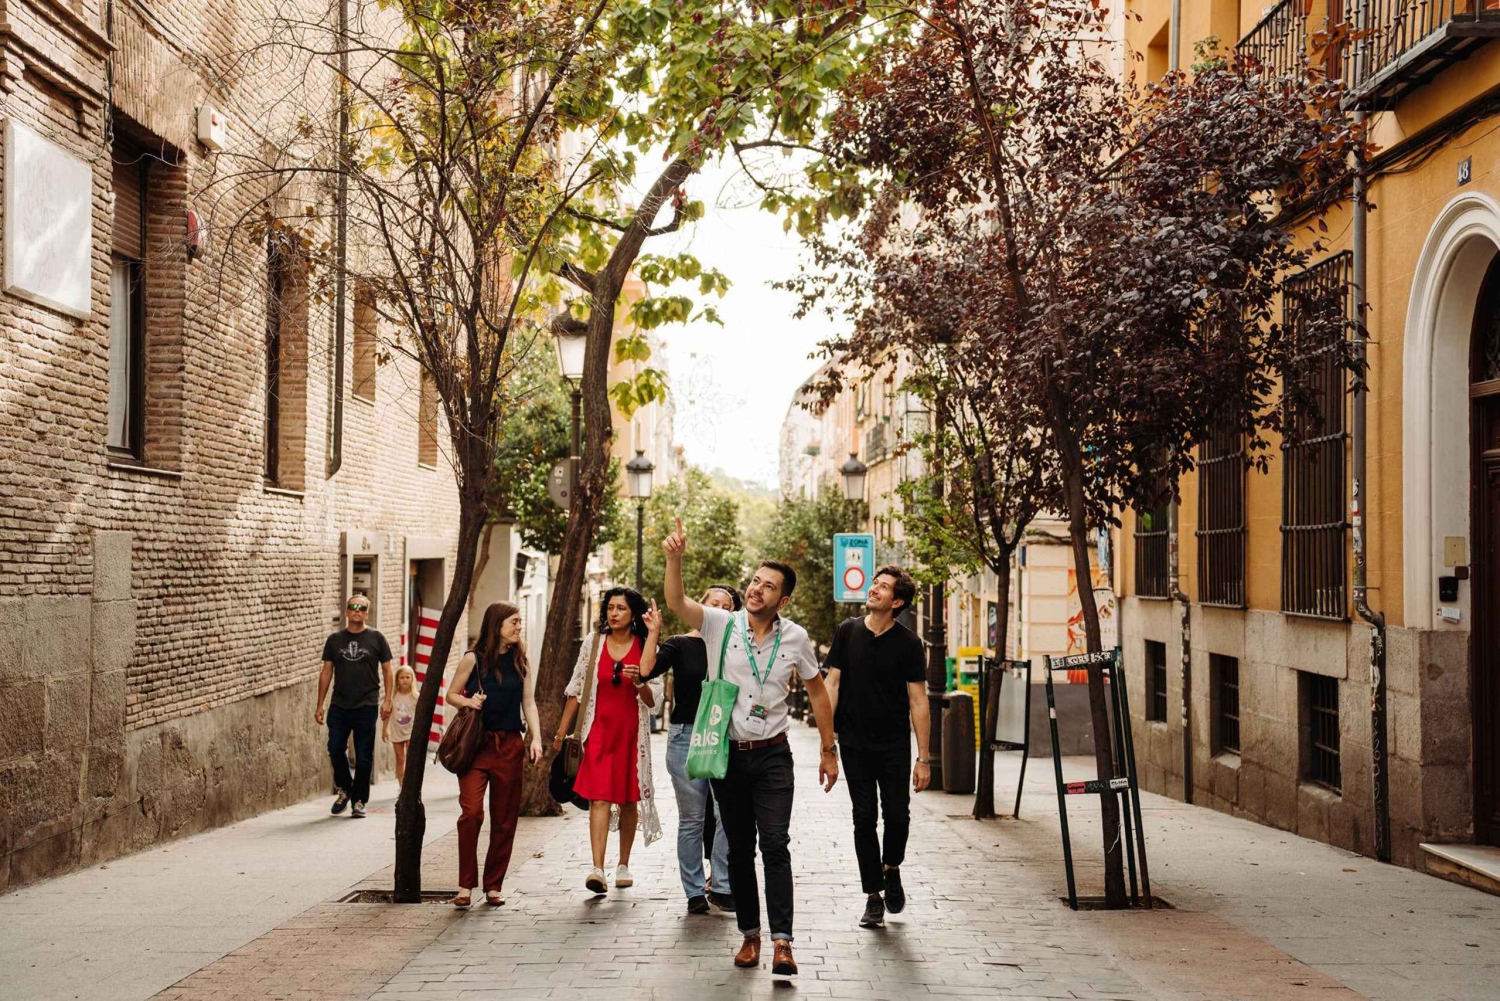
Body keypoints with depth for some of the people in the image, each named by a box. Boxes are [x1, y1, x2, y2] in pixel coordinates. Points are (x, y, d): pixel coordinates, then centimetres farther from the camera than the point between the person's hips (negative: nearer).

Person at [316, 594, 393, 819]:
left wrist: (387, 700, -4)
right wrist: (320, 705, 7)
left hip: (366, 707, -2)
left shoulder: (376, 638, 3)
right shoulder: (335, 640, 8)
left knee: (364, 757, 1)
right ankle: (344, 790, 21)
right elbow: (326, 672, 10)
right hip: (339, 706, 2)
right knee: (335, 749, -3)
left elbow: (386, 670, 5)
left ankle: (359, 801, 12)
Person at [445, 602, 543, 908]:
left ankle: (493, 885, 15)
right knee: (471, 812, -14)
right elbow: (451, 694, 7)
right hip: (476, 745, -3)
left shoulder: (520, 661, 9)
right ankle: (466, 885, -5)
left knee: (504, 819, 5)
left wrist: (536, 738, -2)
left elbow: (529, 702, 10)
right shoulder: (473, 659, -1)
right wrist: (469, 701, -14)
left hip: (509, 746, 3)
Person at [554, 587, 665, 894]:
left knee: (629, 799, 7)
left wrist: (639, 682, -20)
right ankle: (597, 869, -21)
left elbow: (652, 700, 1)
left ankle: (623, 865, 21)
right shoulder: (593, 645, 5)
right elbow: (575, 690, 9)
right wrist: (561, 733, 8)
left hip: (632, 732, 1)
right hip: (599, 730, -1)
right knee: (599, 797, -12)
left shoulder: (646, 649, 2)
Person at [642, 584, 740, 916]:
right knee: (692, 819, 4)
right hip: (686, 737, -2)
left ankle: (722, 887, 2)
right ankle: (694, 892, 13)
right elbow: (649, 670, -14)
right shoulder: (680, 645, 2)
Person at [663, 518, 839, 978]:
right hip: (728, 754, 1)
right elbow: (676, 602, -22)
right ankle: (750, 934, 20)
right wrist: (675, 558, -39)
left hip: (772, 755, -1)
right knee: (739, 848, 9)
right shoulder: (721, 625, -5)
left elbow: (817, 690, 11)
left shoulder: (795, 638, -1)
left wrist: (829, 750, 11)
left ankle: (782, 941, -14)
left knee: (775, 844, -13)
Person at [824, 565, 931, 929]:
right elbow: (832, 684, 3)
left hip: (894, 746, -1)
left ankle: (891, 869, 28)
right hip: (854, 744, 1)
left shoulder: (908, 643, -4)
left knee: (897, 815, -3)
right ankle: (873, 897, 12)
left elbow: (918, 702, -4)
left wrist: (924, 758, -7)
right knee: (864, 819, 3)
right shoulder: (847, 632, 1)